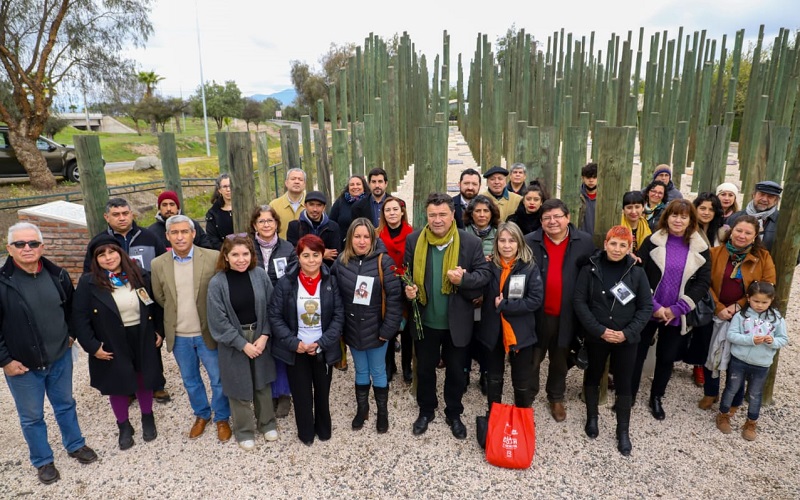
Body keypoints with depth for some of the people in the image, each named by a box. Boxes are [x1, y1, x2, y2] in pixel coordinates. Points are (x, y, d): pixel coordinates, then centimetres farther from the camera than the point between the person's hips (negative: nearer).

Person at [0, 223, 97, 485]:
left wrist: (70, 334, 8)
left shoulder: (58, 275, -4)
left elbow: (71, 308, 13)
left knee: (65, 405, 21)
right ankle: (42, 461, 33)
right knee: (31, 417, 14)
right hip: (22, 365, -3)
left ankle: (75, 445, 41)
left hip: (60, 358, 3)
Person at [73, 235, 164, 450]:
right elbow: (79, 318, -10)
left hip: (143, 340, 2)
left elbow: (154, 306, 6)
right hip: (111, 346, -2)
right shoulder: (88, 283, -10)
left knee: (144, 381, 16)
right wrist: (92, 346, -14)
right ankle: (124, 426, 34)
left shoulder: (140, 276, -2)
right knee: (118, 386, 13)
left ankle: (148, 419, 39)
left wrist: (159, 332, 2)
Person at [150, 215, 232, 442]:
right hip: (178, 336, 3)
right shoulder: (158, 264, -4)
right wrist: (176, 316, 10)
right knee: (190, 380, 20)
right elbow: (159, 298, 8)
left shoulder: (213, 258, -14)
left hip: (208, 332, -3)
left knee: (218, 379, 11)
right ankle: (201, 414, 42)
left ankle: (222, 418, 32)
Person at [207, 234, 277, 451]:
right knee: (240, 387, 11)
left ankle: (267, 423, 38)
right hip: (233, 343, -2)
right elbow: (218, 321, -14)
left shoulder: (260, 274, -9)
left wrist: (264, 336, -12)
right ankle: (244, 430, 32)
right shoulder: (217, 283, -16)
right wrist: (243, 344, -13)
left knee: (262, 383, 17)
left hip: (260, 338, 2)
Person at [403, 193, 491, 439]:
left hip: (457, 322, -1)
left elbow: (484, 274, -6)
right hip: (425, 320, 1)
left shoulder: (471, 242, -11)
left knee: (456, 371, 16)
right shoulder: (414, 240, -6)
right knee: (425, 368, 18)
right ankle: (426, 410, 42)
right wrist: (408, 289, -15)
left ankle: (454, 414, 39)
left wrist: (464, 279, -25)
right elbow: (406, 272, 5)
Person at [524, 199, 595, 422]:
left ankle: (556, 398, 39)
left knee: (560, 360, 19)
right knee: (532, 360, 10)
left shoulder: (585, 241, -3)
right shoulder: (530, 242, -7)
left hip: (566, 314, 1)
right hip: (537, 314, -1)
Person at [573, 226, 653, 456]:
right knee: (593, 377, 17)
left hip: (626, 339, 0)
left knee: (623, 384, 9)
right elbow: (580, 302, -9)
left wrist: (627, 333, -13)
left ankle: (623, 431, 26)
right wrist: (600, 330, -16)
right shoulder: (590, 269, -8)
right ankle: (592, 417, 39)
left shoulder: (637, 272, -5)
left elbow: (646, 307, -3)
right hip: (596, 336, 0)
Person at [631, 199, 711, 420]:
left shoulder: (700, 248, 0)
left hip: (676, 316, 2)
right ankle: (628, 396, 24)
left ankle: (656, 398, 33)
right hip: (648, 311, -1)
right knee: (637, 354, 6)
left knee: (667, 357, 14)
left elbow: (703, 282, -3)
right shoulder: (652, 241, -5)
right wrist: (653, 306, -15)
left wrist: (677, 309, -11)